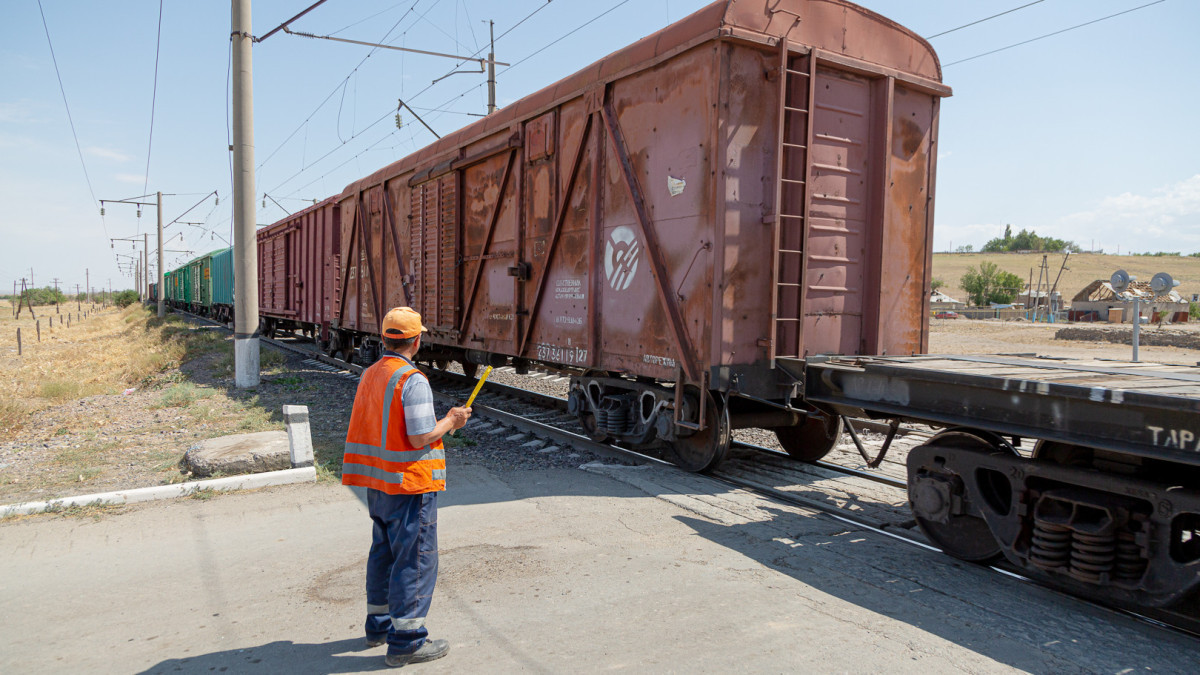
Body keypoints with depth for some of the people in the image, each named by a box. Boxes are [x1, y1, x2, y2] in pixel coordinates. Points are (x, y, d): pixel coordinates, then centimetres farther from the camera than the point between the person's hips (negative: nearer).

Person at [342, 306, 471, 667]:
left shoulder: (369, 376, 8)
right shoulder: (413, 380, -19)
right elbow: (420, 438, -22)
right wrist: (451, 422, -6)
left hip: (377, 484, 9)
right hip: (410, 487, -9)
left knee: (384, 554, 21)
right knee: (415, 560, 1)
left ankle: (379, 625, 35)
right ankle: (406, 641, 8)